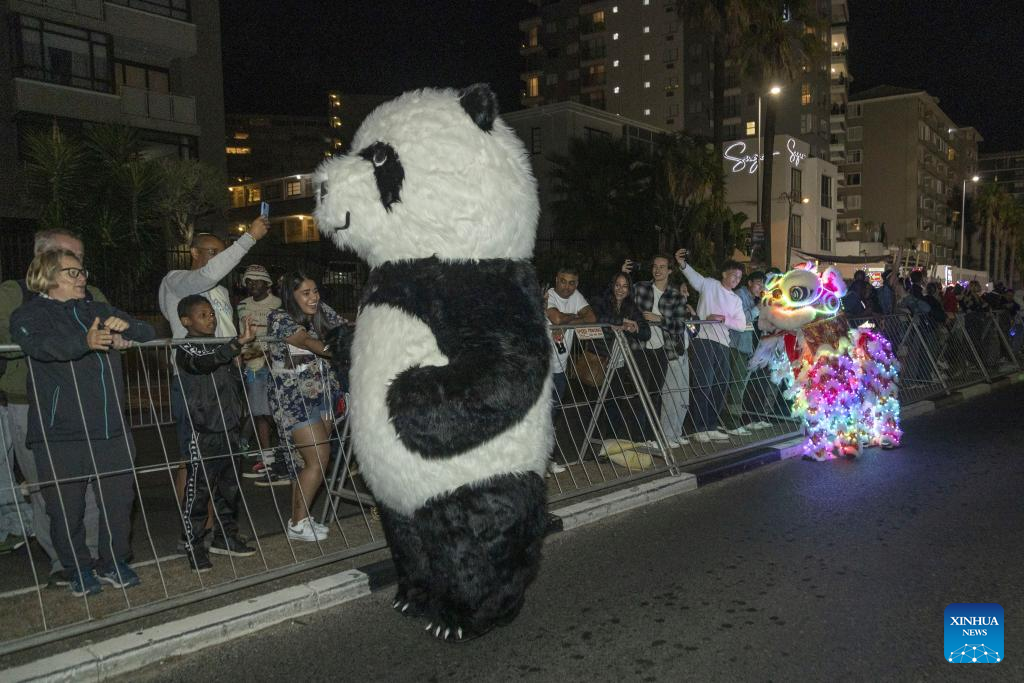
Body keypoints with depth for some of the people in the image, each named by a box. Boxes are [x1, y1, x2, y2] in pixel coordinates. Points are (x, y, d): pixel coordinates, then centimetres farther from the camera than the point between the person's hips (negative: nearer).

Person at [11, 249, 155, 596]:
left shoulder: (99, 311, 18)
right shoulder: (30, 313, 0)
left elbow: (148, 332, 18)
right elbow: (37, 343, -22)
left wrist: (125, 328, -7)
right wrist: (85, 341, -42)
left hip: (111, 428, 5)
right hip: (60, 434, -5)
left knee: (120, 499, 8)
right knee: (66, 508, 4)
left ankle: (113, 563, 26)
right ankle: (78, 569, 24)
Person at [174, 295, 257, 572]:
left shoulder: (220, 346, 13)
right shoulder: (186, 350, -9)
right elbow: (204, 363, -32)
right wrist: (239, 342, -42)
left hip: (229, 429, 8)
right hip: (204, 434, -7)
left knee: (230, 487, 15)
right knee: (198, 491, -1)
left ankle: (226, 537, 28)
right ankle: (194, 547, 9)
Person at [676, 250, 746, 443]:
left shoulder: (736, 300, 20)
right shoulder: (709, 285, 5)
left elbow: (742, 325, 11)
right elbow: (695, 277, -14)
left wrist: (723, 318, -6)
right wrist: (683, 264, -34)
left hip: (722, 344, 7)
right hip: (703, 340, -7)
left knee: (720, 387, 8)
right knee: (703, 386, -7)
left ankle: (711, 427, 19)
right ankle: (700, 429, 0)